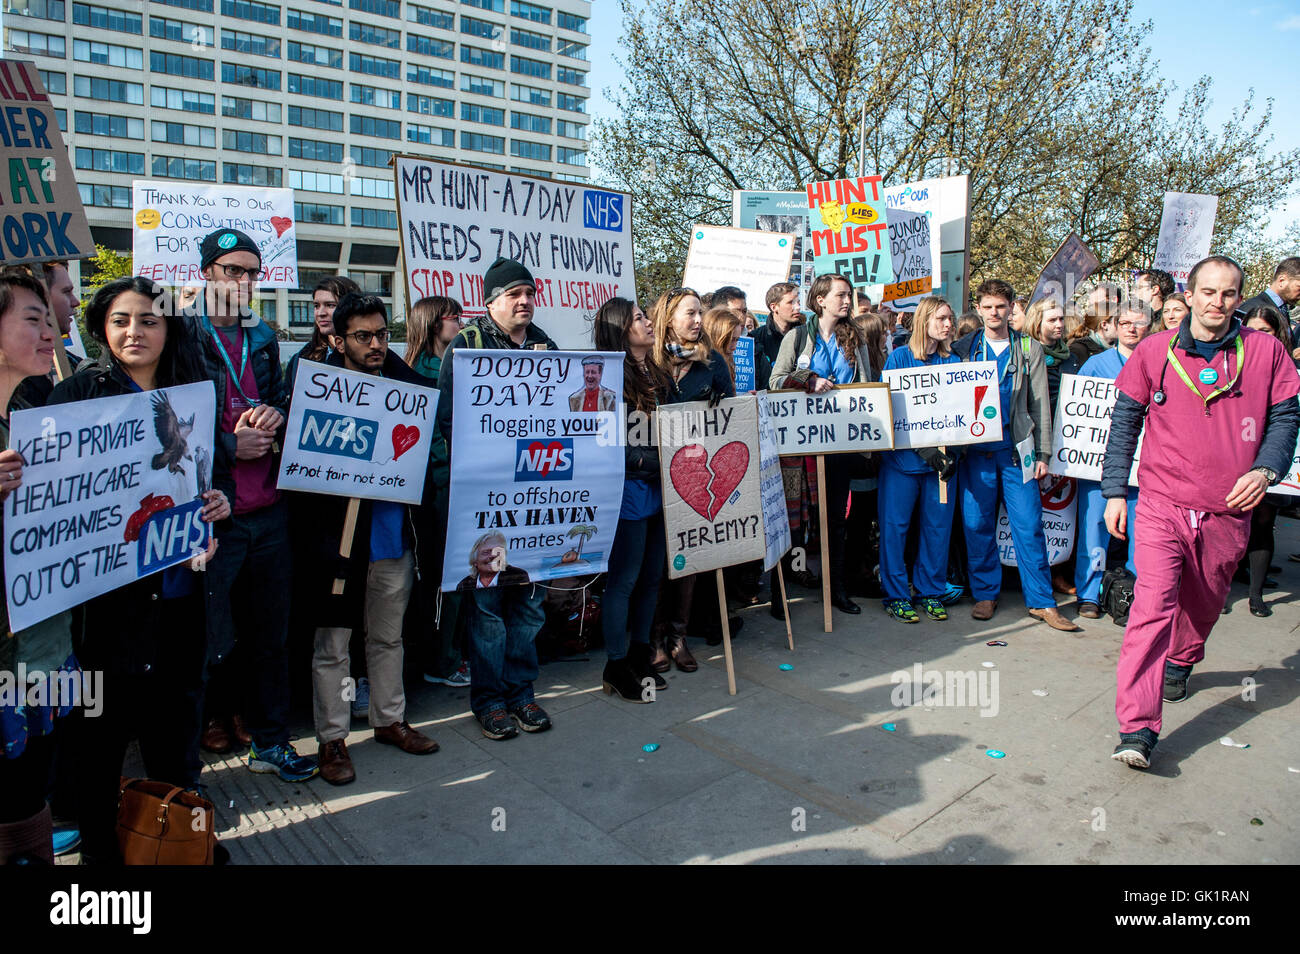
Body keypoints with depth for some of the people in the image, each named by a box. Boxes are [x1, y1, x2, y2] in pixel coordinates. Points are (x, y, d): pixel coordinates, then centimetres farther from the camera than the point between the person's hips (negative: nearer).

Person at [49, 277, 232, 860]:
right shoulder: (79, 393, -2)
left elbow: (219, 471, 16)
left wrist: (221, 501, -5)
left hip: (180, 588, 4)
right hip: (109, 588, -3)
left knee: (177, 714, 15)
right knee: (102, 726, 6)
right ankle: (99, 846, 26)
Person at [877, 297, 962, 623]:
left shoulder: (952, 362, 11)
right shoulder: (899, 357, -1)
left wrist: (951, 452, -7)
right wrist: (923, 448, -16)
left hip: (942, 458, 4)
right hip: (903, 457, -3)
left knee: (938, 525, 7)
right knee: (895, 525, 0)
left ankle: (931, 592, 21)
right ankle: (896, 596, 12)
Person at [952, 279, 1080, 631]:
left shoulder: (1030, 350, 9)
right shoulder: (964, 349, 9)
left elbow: (1040, 404, 8)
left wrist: (1043, 453, 1)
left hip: (1017, 449, 0)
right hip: (976, 448, 0)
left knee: (1029, 525, -1)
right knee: (977, 524, 3)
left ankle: (1041, 601, 7)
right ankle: (985, 594, 16)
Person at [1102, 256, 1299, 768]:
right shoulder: (1154, 351, 0)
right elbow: (1124, 420, 4)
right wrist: (1115, 491, 1)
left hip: (1227, 512, 2)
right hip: (1163, 502, -2)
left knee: (1204, 601, 19)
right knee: (1153, 602, -15)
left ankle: (1180, 660, 52)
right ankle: (1137, 727, -16)